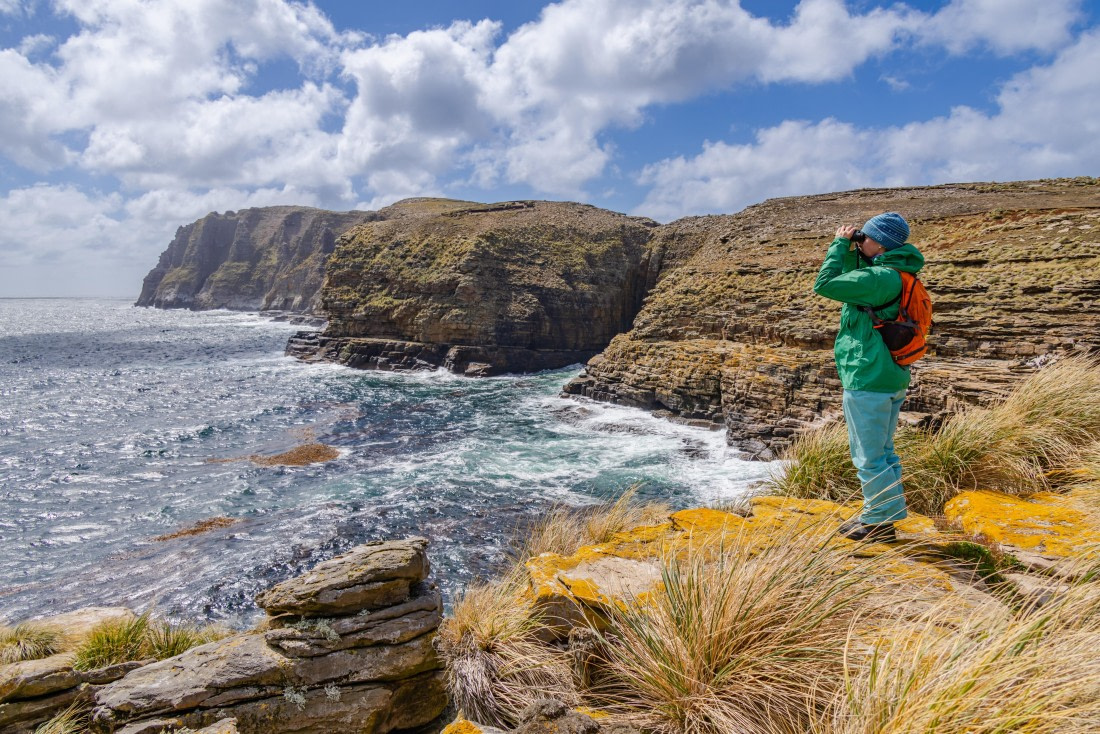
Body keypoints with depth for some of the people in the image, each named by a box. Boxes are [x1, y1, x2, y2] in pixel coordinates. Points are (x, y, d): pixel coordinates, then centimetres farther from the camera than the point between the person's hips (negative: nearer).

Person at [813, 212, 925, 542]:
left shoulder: (879, 277, -20)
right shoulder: (896, 275, 10)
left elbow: (824, 285, -20)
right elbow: (854, 280, 24)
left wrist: (839, 244, -9)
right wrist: (849, 250, 9)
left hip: (867, 380, -11)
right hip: (891, 378, 11)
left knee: (869, 455, 1)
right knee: (883, 451, 20)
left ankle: (881, 523, 12)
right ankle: (881, 515, 32)